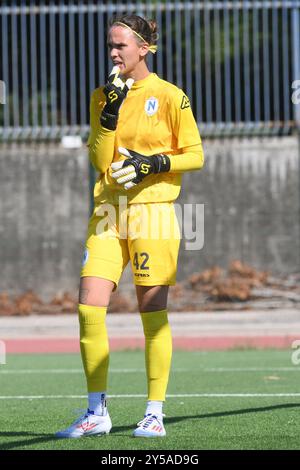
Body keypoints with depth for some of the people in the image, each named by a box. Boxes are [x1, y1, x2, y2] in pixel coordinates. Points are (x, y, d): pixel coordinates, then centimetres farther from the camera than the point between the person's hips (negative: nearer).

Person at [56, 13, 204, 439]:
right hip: (109, 212, 4)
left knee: (152, 311, -2)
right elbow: (99, 160, 3)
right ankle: (96, 412, 3)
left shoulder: (169, 96, -2)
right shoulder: (103, 96, 12)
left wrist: (154, 164, -15)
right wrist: (110, 113, -8)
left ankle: (155, 413, 6)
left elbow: (195, 156, 0)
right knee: (89, 307, -6)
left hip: (152, 210, -4)